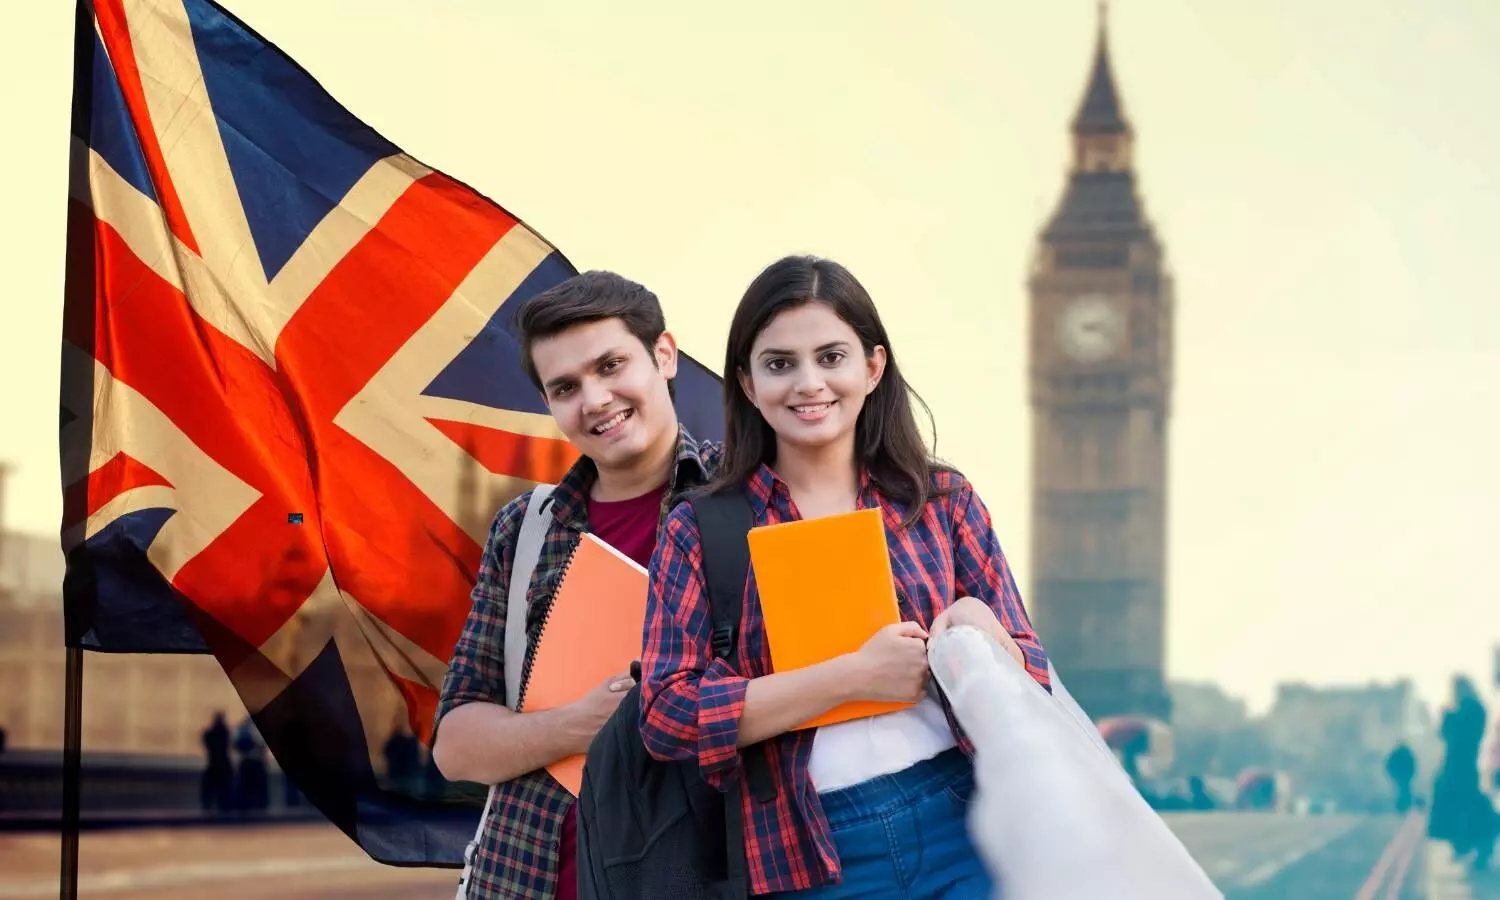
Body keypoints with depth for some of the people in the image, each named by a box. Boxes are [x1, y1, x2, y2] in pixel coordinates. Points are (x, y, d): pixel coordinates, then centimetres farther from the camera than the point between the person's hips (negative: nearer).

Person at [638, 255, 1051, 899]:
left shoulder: (942, 500, 5)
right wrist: (855, 675, -16)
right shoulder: (699, 531, 1)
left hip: (962, 829, 1)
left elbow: (1032, 682, 6)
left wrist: (982, 636, -16)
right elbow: (667, 716, -9)